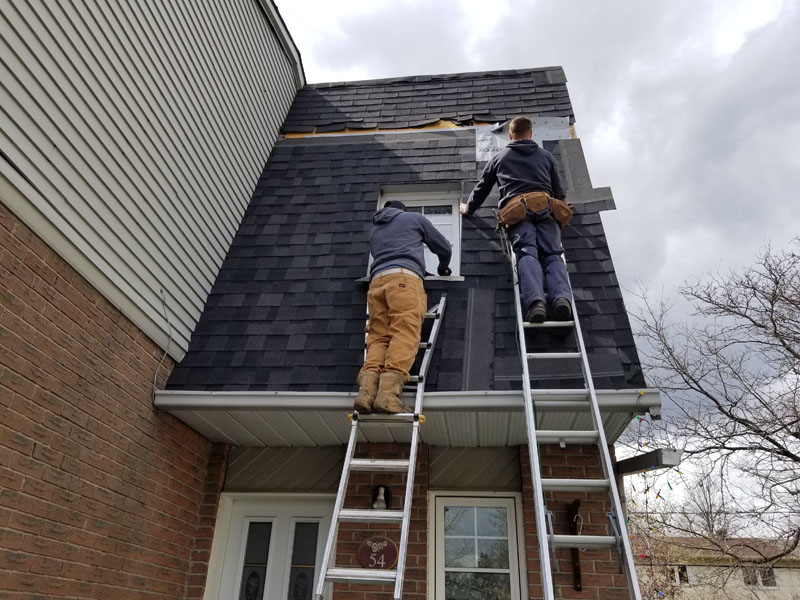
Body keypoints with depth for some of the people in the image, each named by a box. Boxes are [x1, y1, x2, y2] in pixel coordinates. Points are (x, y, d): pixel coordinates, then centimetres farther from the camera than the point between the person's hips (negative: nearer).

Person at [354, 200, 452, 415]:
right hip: (404, 277, -4)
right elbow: (444, 247, 31)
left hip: (377, 280, 5)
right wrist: (443, 268, 50)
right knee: (405, 334, -18)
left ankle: (367, 389, -30)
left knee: (378, 337, -6)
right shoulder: (414, 218, 26)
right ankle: (388, 392, -36)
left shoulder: (374, 230, 37)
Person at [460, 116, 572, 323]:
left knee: (527, 253, -18)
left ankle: (535, 301, -43)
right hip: (545, 207, 2)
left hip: (516, 208, -1)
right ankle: (561, 297, -36)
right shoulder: (546, 155, 30)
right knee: (552, 255, -8)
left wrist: (468, 208, 50)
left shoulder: (499, 157, 27)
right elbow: (558, 191, 32)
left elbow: (482, 188, 34)